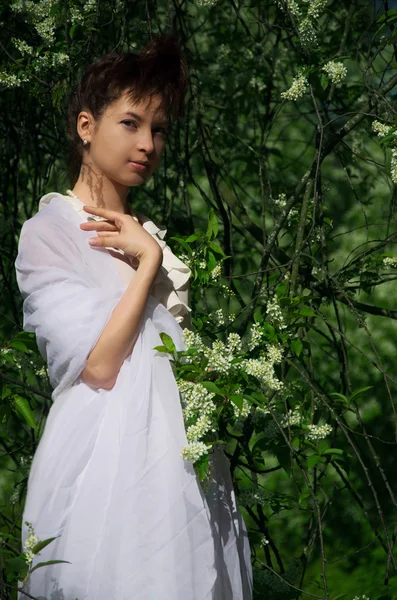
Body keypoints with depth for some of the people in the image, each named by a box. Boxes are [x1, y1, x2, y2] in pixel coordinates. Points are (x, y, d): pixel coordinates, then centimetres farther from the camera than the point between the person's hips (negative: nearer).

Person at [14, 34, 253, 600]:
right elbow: (98, 365, -15)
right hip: (107, 448, -7)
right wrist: (148, 260, -10)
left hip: (181, 444, 7)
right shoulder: (47, 231, -6)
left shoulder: (150, 235, 17)